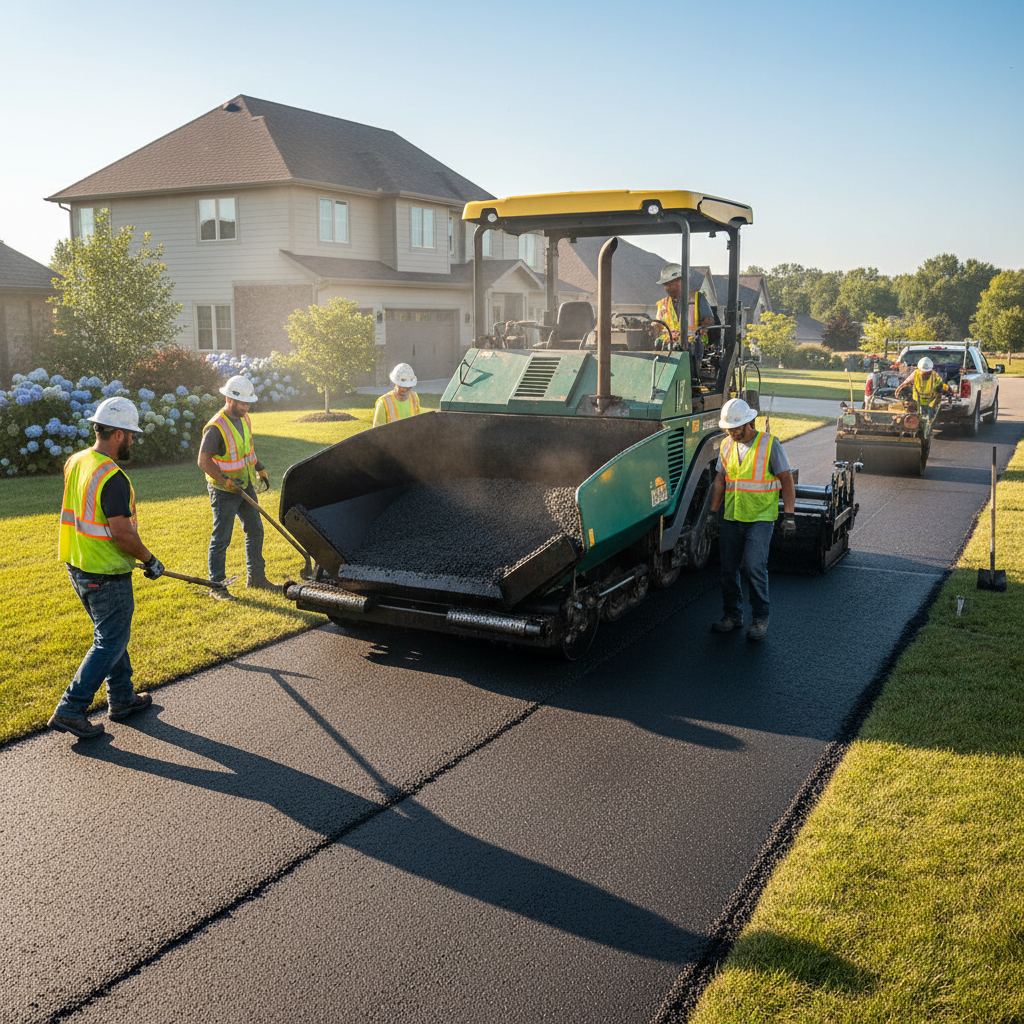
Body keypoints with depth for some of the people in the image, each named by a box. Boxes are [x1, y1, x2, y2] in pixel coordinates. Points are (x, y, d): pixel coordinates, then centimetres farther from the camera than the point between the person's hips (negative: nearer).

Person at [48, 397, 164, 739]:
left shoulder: (74, 463, 5)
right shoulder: (112, 477, -23)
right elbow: (122, 532, -25)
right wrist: (150, 559, -10)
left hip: (77, 566, 9)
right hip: (106, 574, -9)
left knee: (110, 632, 21)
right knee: (110, 641, 2)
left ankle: (122, 697, 32)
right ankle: (70, 711, 3)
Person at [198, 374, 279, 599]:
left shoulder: (244, 419, 5)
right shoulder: (216, 427, -21)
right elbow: (203, 461, -21)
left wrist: (260, 468, 20)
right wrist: (227, 481, -24)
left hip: (246, 486, 8)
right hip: (224, 491, -8)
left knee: (255, 530, 15)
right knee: (221, 538, -1)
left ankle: (256, 577, 28)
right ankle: (216, 587, 9)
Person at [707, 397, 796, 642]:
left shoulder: (769, 444, -5)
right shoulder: (727, 446, 9)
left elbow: (787, 481, -3)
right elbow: (720, 482, 15)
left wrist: (789, 516, -8)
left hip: (760, 518, -5)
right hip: (731, 518, 5)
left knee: (754, 566, -13)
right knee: (728, 569, 6)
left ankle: (760, 618, 3)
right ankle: (733, 614, 22)